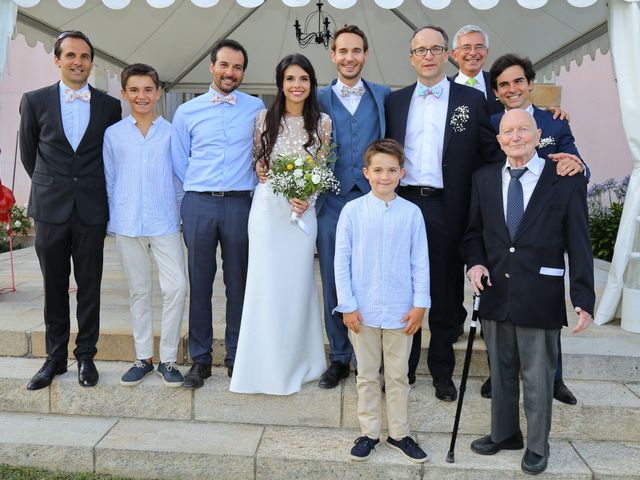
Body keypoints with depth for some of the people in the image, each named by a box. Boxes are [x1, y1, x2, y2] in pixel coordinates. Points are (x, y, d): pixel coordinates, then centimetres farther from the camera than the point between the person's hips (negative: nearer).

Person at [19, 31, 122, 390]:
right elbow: (28, 153, 14)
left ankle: (86, 356, 18)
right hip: (50, 209, 1)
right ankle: (55, 357, 20)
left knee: (89, 286, 6)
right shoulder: (35, 101, 4)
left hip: (92, 209, 0)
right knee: (54, 287, 8)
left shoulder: (110, 106, 3)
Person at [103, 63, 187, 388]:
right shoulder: (113, 134, 6)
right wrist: (112, 220, 6)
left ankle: (168, 358, 6)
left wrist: (180, 215, 5)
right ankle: (143, 357, 21)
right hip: (127, 224, 1)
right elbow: (108, 181, 10)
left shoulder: (171, 132, 3)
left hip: (165, 223, -1)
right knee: (138, 291, 10)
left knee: (176, 287, -8)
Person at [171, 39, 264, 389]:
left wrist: (252, 190, 4)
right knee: (199, 282, 4)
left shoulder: (256, 109, 7)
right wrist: (201, 191, 7)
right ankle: (200, 359, 15)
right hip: (198, 204, 1)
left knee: (238, 282, 5)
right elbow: (179, 163, 12)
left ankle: (236, 356, 18)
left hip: (239, 204, 0)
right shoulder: (186, 112, 8)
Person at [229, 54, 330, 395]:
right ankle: (267, 365, 16)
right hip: (267, 208, 0)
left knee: (298, 283, 7)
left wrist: (307, 197, -10)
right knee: (266, 284, 2)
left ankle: (297, 362, 24)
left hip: (304, 209, 1)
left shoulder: (322, 122, 3)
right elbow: (256, 162, 6)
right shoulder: (265, 118, 2)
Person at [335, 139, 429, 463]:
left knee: (398, 376, 14)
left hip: (401, 311, 1)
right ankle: (369, 433, 28)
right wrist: (347, 306, -6)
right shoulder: (352, 211, -6)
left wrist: (420, 305, -2)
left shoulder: (412, 213, -4)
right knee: (367, 375, 14)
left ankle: (399, 433, 29)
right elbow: (342, 261, -4)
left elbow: (420, 262, 0)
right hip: (362, 311, 0)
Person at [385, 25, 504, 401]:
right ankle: (403, 366, 24)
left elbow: (491, 153, 2)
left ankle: (443, 371, 24)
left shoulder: (471, 100, 4)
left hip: (447, 209, -1)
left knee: (445, 295, 8)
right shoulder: (395, 101, 11)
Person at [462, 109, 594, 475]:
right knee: (500, 371, 18)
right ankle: (504, 434, 38)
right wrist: (475, 261, -6)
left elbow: (579, 245, -4)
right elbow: (474, 231, 14)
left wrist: (584, 300, -8)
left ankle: (537, 446, 30)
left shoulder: (566, 181, -4)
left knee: (538, 376, 10)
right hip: (496, 294, 4)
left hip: (540, 297, -3)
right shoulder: (484, 179, 6)